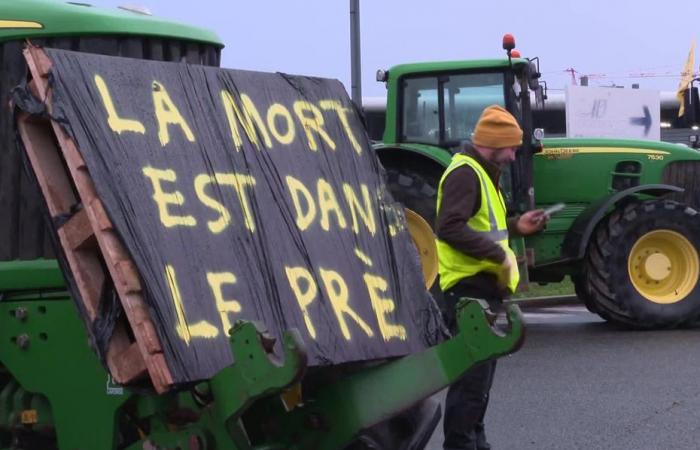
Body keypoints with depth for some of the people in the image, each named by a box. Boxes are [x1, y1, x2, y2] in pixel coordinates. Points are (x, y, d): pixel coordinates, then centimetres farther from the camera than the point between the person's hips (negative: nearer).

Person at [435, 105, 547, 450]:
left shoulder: (481, 173, 19)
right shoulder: (465, 173, -15)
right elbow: (450, 228, -27)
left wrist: (515, 226, 14)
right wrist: (499, 253, -25)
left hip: (483, 288, 11)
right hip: (469, 289, -11)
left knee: (481, 373, 16)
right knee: (472, 375, -10)